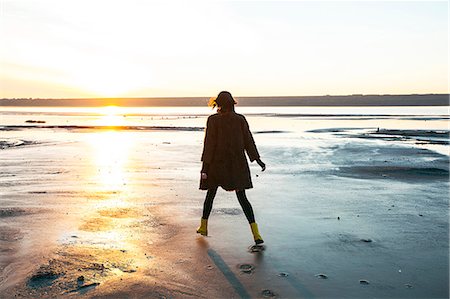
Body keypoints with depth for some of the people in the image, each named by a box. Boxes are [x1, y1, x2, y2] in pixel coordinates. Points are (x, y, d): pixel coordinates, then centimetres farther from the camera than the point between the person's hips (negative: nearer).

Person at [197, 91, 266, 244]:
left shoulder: (213, 120, -7)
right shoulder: (240, 119, 1)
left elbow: (209, 143, -10)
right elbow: (248, 140, 1)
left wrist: (205, 165, -7)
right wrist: (257, 159, 6)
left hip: (218, 163, -2)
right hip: (237, 163, 2)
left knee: (211, 194, 17)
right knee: (242, 198, 3)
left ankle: (203, 226, 32)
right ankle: (255, 233, -8)